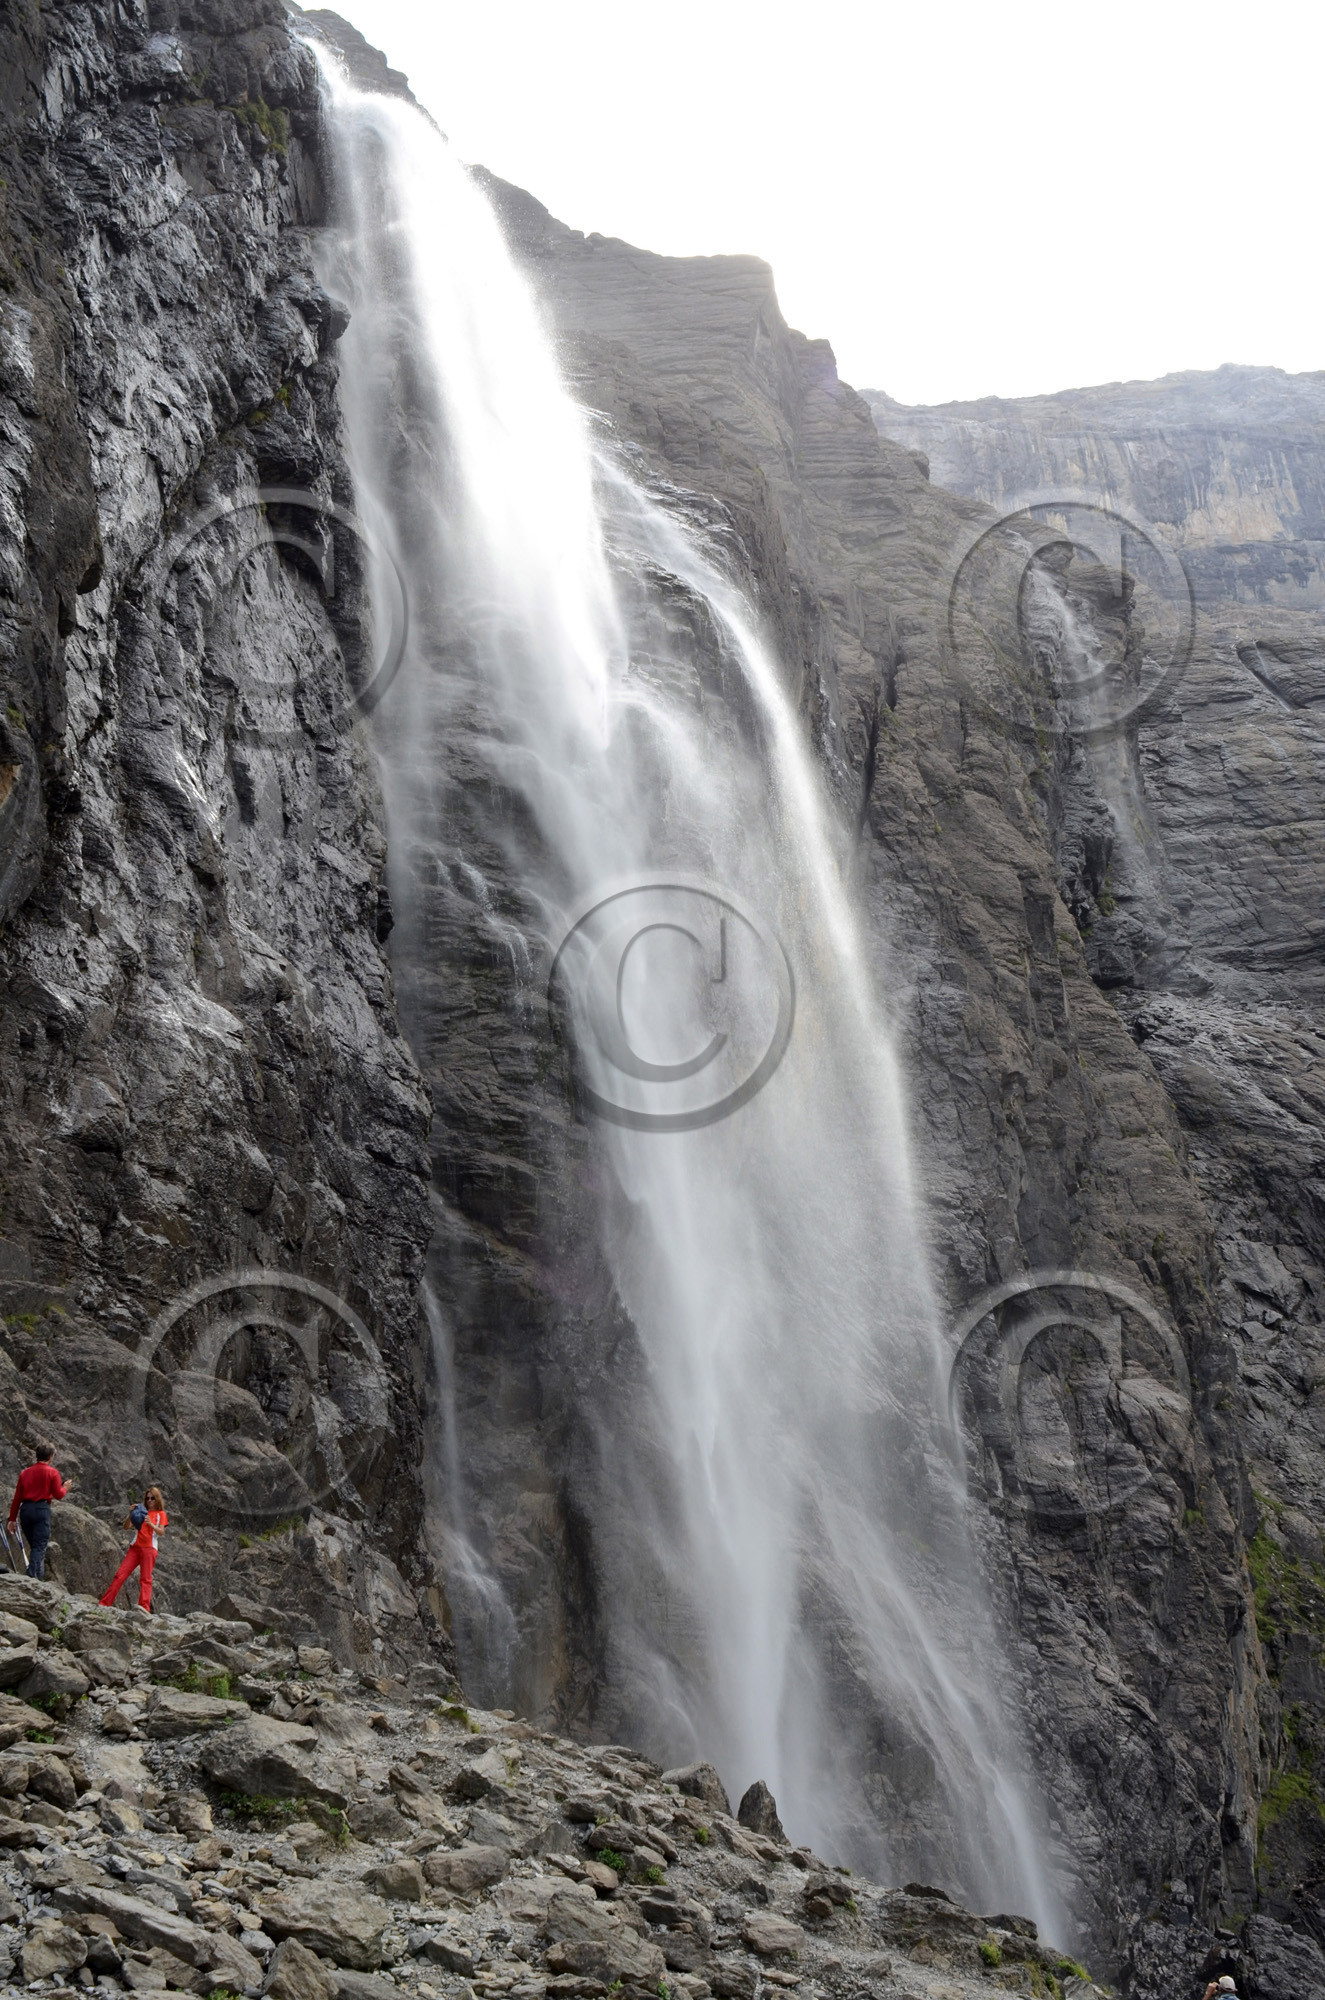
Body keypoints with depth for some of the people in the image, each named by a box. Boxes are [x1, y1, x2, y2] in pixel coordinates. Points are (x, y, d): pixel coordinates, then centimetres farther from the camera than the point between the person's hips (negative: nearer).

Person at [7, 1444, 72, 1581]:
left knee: (33, 1545, 16)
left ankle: (39, 1575, 16)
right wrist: (65, 1488, 19)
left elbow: (17, 1498, 10)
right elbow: (58, 1495, -3)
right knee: (40, 1546, -6)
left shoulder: (25, 1473, 12)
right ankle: (33, 1575, -21)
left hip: (25, 1509, 5)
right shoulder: (52, 1473, 0)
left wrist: (12, 1518, 13)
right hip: (42, 1508, -5)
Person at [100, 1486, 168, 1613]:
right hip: (135, 1547, 4)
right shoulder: (142, 1511, 18)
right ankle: (105, 1603, -3)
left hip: (149, 1548, -4)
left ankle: (144, 1606, -29)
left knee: (145, 1578, -15)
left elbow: (161, 1532, -5)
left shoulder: (161, 1514, 9)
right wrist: (130, 1514, -8)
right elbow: (126, 1526, 10)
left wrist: (150, 1524, -23)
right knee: (120, 1574, -3)